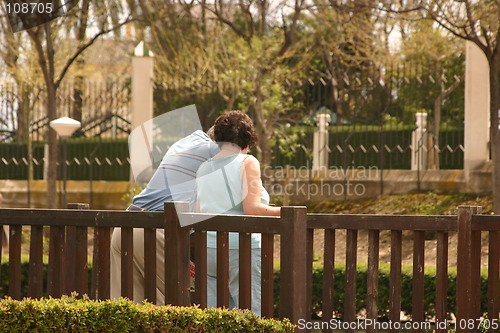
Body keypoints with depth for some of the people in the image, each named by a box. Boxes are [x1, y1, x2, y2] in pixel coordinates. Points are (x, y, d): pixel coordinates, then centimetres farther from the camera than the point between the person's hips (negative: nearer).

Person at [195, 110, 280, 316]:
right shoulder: (247, 163, -4)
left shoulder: (203, 169, 13)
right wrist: (283, 212, -2)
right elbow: (251, 208, -14)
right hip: (243, 249, -6)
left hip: (209, 251, 6)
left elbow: (199, 214, 13)